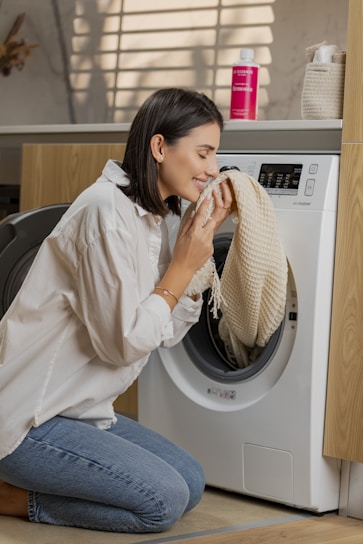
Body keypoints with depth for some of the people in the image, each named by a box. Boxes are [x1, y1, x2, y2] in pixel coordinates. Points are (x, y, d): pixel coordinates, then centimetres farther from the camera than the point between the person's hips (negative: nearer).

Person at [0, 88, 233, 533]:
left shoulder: (153, 219, 10)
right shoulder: (107, 211, -21)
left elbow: (167, 333, 6)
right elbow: (124, 343, -22)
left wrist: (203, 239, 2)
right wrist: (184, 266, -13)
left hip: (82, 410, 10)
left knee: (190, 482, 6)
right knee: (164, 500, -15)